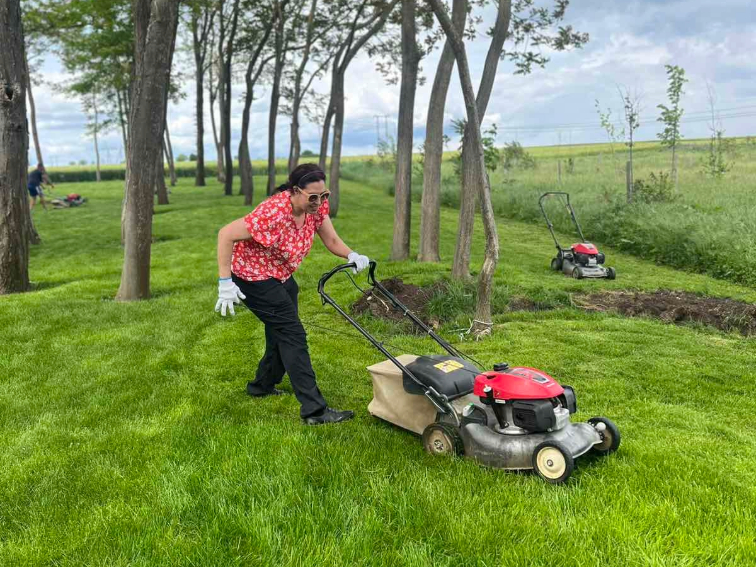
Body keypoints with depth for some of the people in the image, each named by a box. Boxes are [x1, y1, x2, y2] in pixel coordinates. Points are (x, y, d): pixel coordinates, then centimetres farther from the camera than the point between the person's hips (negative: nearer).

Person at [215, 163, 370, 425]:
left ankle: (262, 386, 43)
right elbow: (226, 234, -30)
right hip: (254, 277, -9)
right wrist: (225, 282, -31)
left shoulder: (316, 206, -12)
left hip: (281, 276, 9)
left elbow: (332, 241, -4)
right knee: (293, 335, -12)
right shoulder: (273, 213, -33)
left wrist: (352, 255, -25)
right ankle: (314, 410, -9)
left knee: (282, 332, 19)